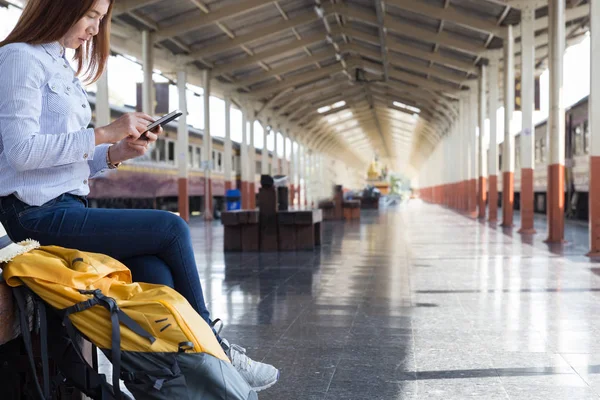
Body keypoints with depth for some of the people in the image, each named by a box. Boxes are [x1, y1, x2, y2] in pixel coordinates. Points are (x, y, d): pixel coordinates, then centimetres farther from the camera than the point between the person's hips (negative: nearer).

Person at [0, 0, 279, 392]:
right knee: (172, 228, -14)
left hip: (67, 208, 8)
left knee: (157, 273, -13)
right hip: (40, 213, -8)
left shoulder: (62, 70, 22)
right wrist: (105, 133, -18)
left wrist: (117, 153, -1)